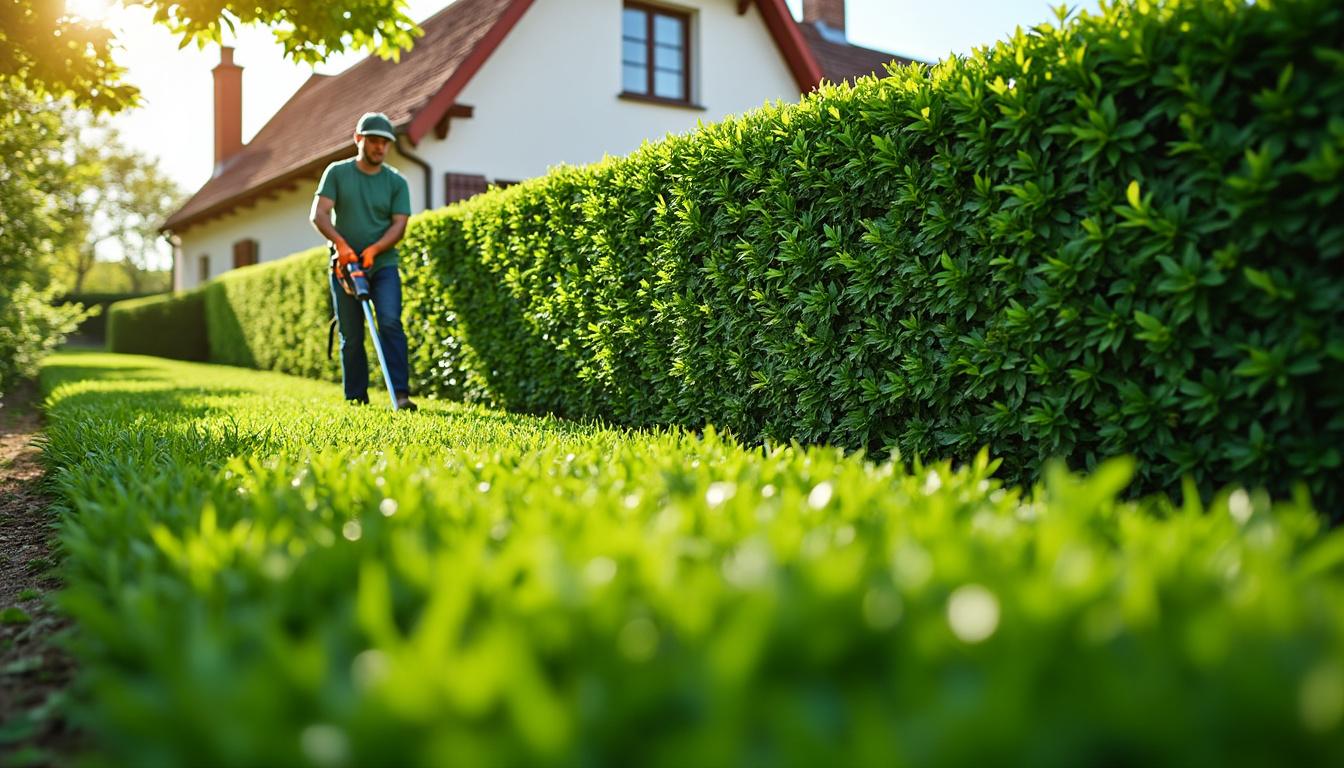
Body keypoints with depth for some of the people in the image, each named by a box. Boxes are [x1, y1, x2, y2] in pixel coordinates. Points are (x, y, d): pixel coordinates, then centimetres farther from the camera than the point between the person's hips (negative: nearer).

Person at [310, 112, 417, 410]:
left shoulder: (396, 182, 5)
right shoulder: (337, 173, 5)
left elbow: (399, 225, -3)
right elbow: (319, 214, -4)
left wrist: (373, 249, -20)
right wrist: (340, 243, -21)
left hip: (383, 265, 0)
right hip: (344, 266, 1)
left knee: (390, 322, -20)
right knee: (351, 338, 4)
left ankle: (400, 394, -22)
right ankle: (356, 399, 14)